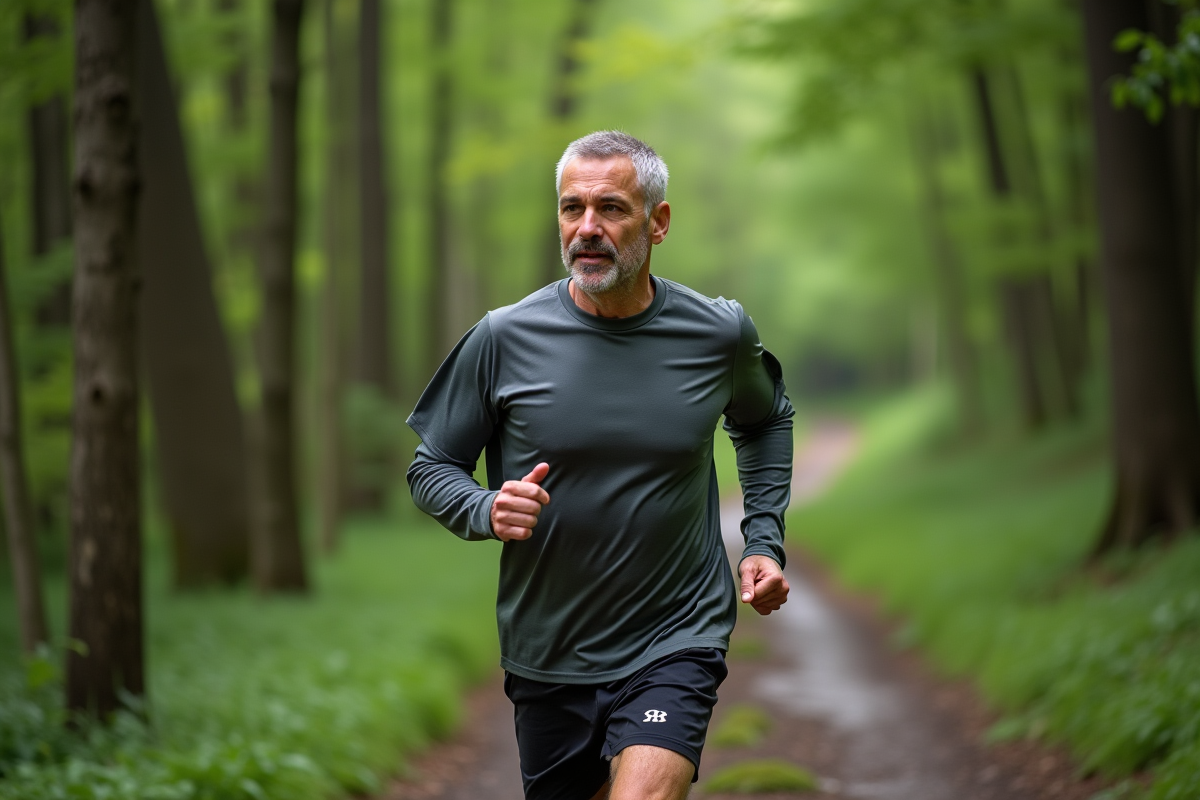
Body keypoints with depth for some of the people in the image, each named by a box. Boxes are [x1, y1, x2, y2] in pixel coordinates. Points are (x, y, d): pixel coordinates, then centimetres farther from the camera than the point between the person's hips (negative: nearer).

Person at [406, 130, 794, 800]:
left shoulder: (720, 334, -3)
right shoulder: (504, 338, -7)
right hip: (547, 661, 2)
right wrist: (487, 510, -18)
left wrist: (764, 541, 9)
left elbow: (766, 419, 19)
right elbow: (432, 467, 3)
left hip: (674, 645, -1)